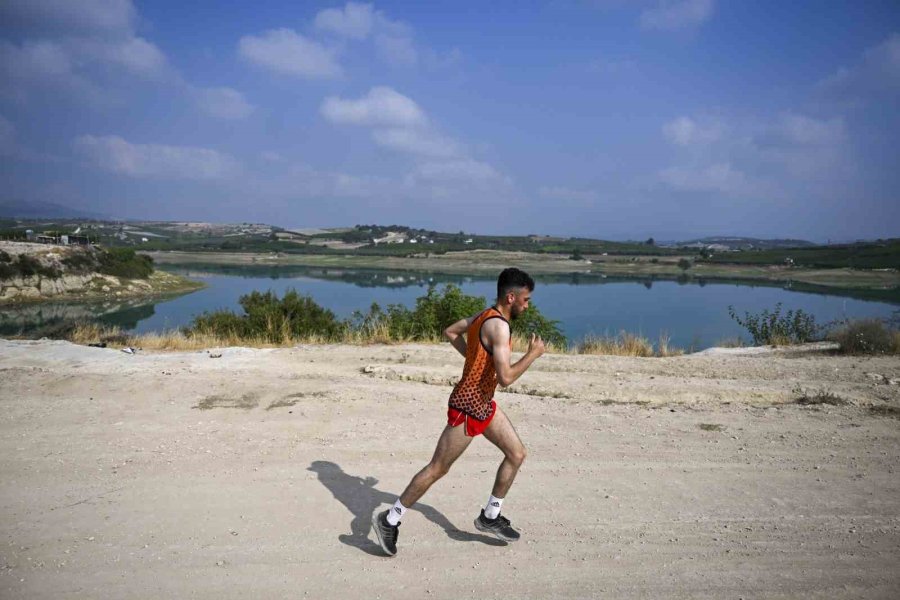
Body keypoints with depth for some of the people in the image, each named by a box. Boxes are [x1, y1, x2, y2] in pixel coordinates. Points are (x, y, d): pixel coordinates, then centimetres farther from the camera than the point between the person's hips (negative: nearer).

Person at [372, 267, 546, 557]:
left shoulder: (485, 315, 5)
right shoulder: (498, 326, -24)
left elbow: (450, 332, 19)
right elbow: (505, 377, -30)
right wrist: (533, 354, -17)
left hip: (484, 403, 10)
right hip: (466, 406, -10)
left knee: (517, 454, 14)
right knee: (438, 469, 1)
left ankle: (490, 516, 26)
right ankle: (389, 520, 14)